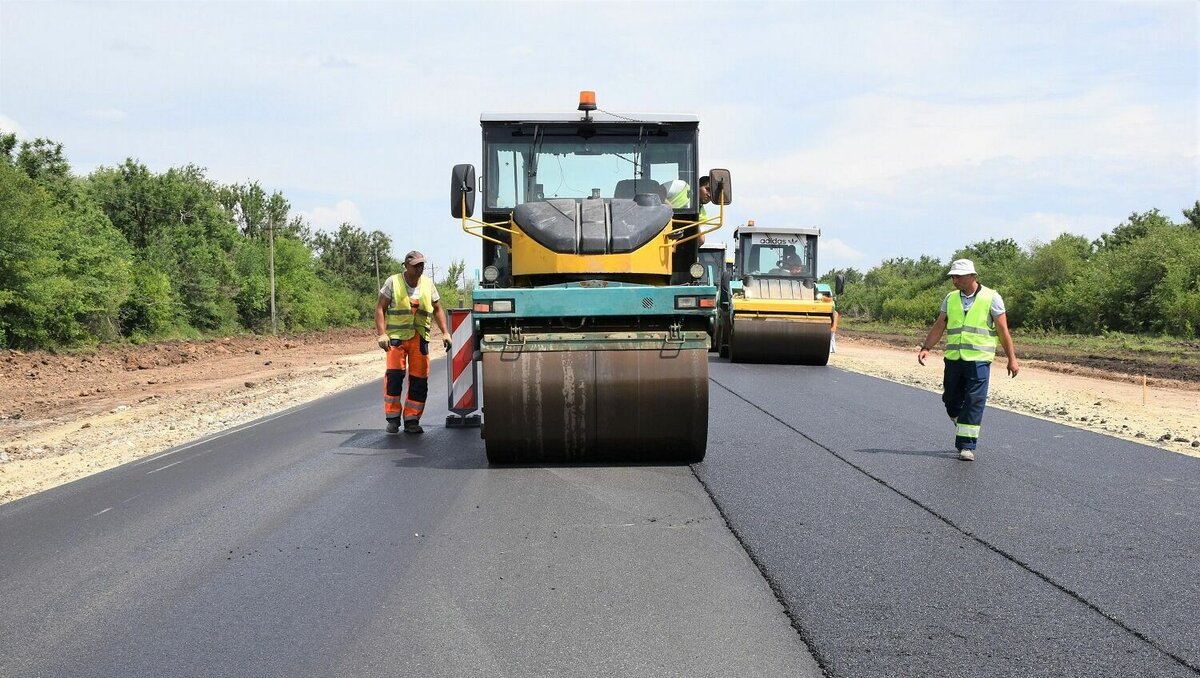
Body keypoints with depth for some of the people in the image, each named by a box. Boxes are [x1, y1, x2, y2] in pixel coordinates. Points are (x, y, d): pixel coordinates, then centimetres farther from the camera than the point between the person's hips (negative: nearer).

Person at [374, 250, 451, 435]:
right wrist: (382, 334, -13)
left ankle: (411, 420, 8)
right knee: (394, 374, -15)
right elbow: (380, 308, -2)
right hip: (396, 336, -3)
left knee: (419, 378, 0)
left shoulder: (428, 284, 11)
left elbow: (437, 310, 18)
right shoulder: (393, 282, 0)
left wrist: (445, 332, 7)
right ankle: (393, 418, -4)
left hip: (420, 338, 4)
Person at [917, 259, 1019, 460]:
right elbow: (938, 327, 12)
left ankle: (967, 445, -4)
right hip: (953, 358, 4)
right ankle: (963, 433, 31)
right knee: (951, 400, 7)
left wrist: (1012, 359, -2)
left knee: (974, 402, -8)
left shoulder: (991, 298, -1)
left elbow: (1003, 331, -1)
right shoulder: (950, 299, 11)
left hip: (978, 359, -4)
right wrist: (925, 348, -2)